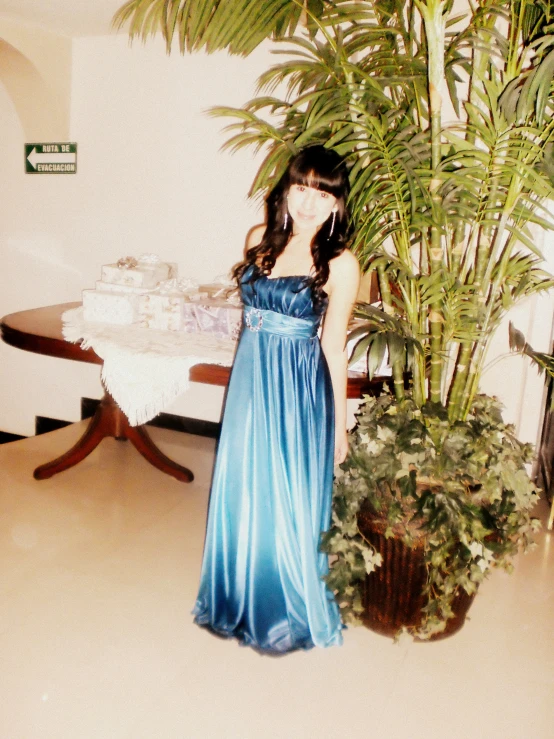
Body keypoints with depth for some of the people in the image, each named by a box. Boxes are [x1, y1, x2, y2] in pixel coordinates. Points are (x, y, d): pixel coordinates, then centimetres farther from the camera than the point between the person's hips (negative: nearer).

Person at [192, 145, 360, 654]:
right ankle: (239, 597, 40)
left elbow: (333, 347, -7)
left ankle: (288, 610, 32)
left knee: (288, 501, 7)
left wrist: (340, 422, -4)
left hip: (300, 389, -5)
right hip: (250, 381, 5)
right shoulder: (260, 239, 3)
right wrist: (251, 377, 15)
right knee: (241, 492, 16)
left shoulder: (339, 264, -11)